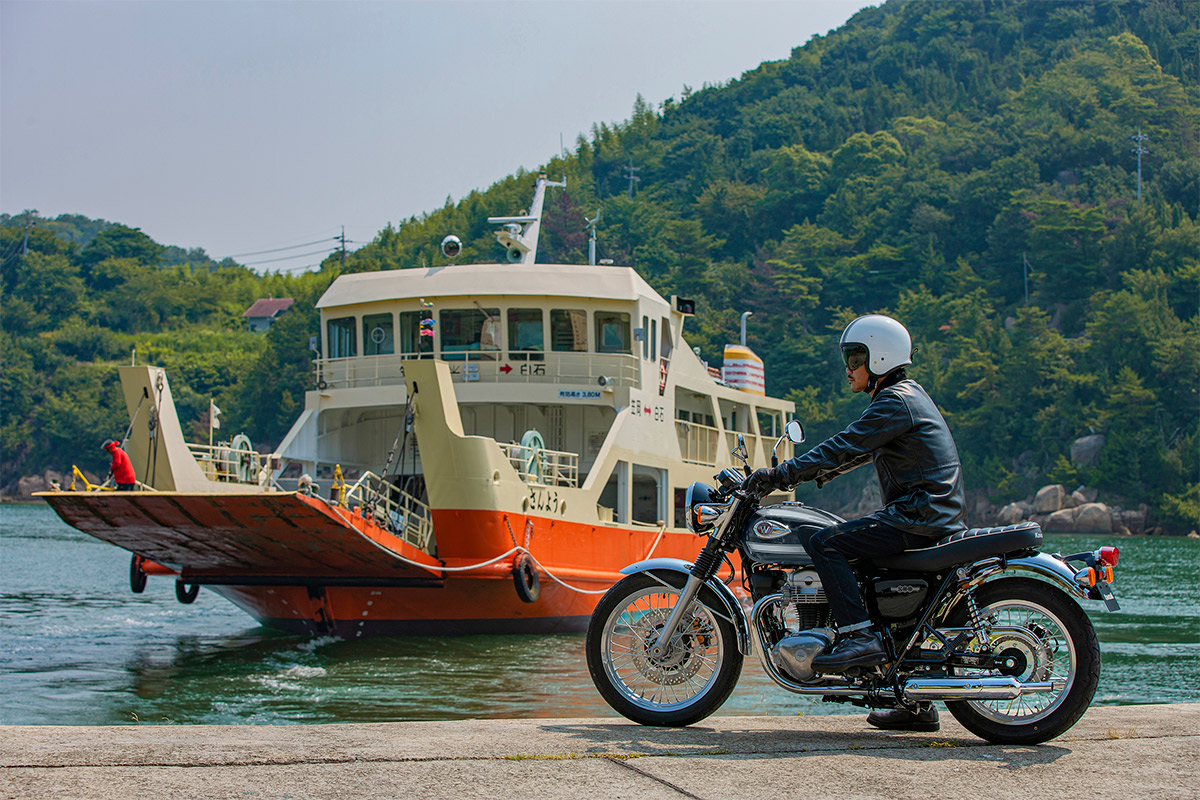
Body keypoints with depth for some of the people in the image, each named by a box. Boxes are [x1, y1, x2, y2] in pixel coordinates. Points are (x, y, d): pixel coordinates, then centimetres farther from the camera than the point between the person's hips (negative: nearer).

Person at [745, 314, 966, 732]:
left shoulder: (895, 402, -11)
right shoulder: (909, 396, 21)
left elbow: (845, 447, -19)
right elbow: (856, 451, 28)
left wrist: (782, 474, -18)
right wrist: (809, 474, 24)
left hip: (918, 515, -10)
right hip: (932, 516, 10)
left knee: (823, 542, -17)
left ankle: (860, 636, -24)